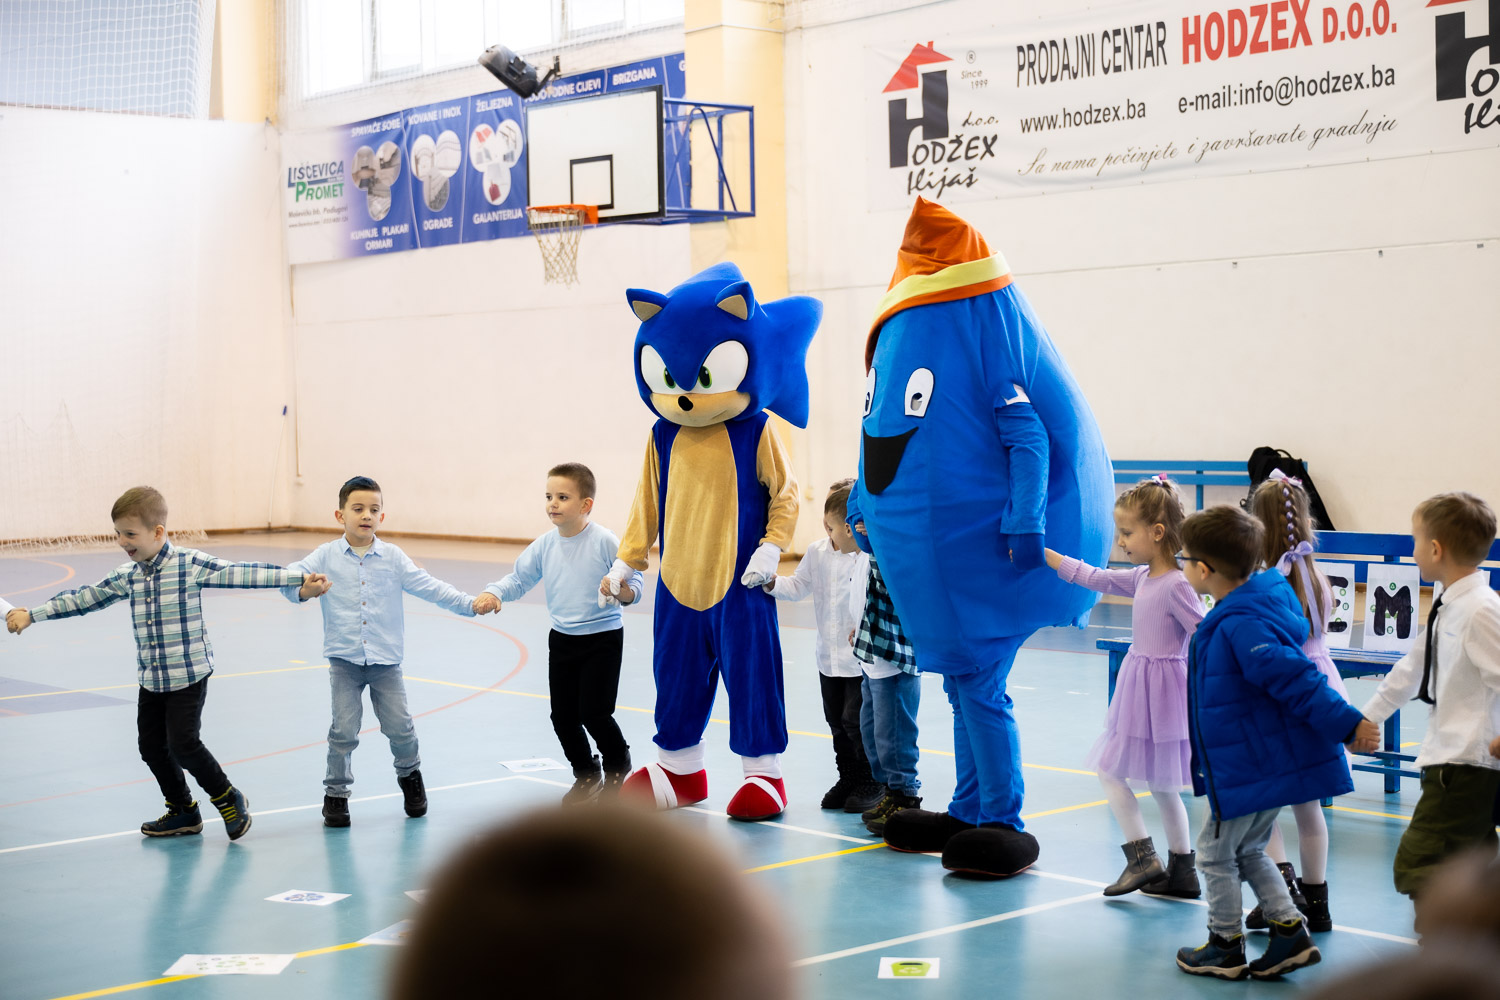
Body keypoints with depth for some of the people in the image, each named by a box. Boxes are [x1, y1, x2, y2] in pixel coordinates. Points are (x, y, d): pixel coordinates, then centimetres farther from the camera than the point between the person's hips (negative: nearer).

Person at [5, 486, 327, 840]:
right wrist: (30, 615, 15)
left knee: (183, 744, -11)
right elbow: (83, 598, 13)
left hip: (189, 674, -6)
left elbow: (241, 574, -19)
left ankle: (228, 799, 12)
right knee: (151, 746, 10)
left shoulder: (191, 565, -13)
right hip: (151, 678, 6)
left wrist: (300, 578, -25)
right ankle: (183, 811, 28)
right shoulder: (127, 576, 3)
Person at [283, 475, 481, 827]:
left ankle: (410, 774, 32)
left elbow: (429, 586, -1)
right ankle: (336, 792, 16)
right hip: (344, 660, -1)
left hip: (385, 660, 1)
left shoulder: (393, 557, 1)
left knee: (399, 726, 4)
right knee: (344, 730, -3)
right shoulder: (327, 556, -2)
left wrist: (470, 604, -10)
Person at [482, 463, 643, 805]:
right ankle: (586, 774, 29)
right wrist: (494, 593, -9)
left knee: (594, 713, -9)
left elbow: (635, 581, -11)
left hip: (602, 639, -5)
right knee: (563, 716, 7)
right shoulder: (545, 545, 0)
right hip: (562, 639, 5)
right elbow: (519, 578, 8)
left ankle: (617, 764, 20)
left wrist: (624, 592, -33)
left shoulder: (605, 542, -14)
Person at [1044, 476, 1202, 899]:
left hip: (1161, 690, -9)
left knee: (1110, 770, -4)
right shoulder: (1142, 579, 8)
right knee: (1161, 784, 13)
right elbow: (1096, 578, 16)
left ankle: (1144, 859, -2)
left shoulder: (1176, 586, -17)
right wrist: (1042, 555, 16)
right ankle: (1181, 871, 18)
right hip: (1138, 688, 9)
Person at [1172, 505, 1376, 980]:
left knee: (1215, 852, 7)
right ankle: (1290, 932, 21)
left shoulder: (1240, 626, -26)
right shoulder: (1263, 600, 6)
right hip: (1273, 760, 10)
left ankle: (1226, 946, 19)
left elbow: (1294, 679, -28)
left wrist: (1347, 724, -27)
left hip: (1250, 770, -10)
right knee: (1248, 850, 22)